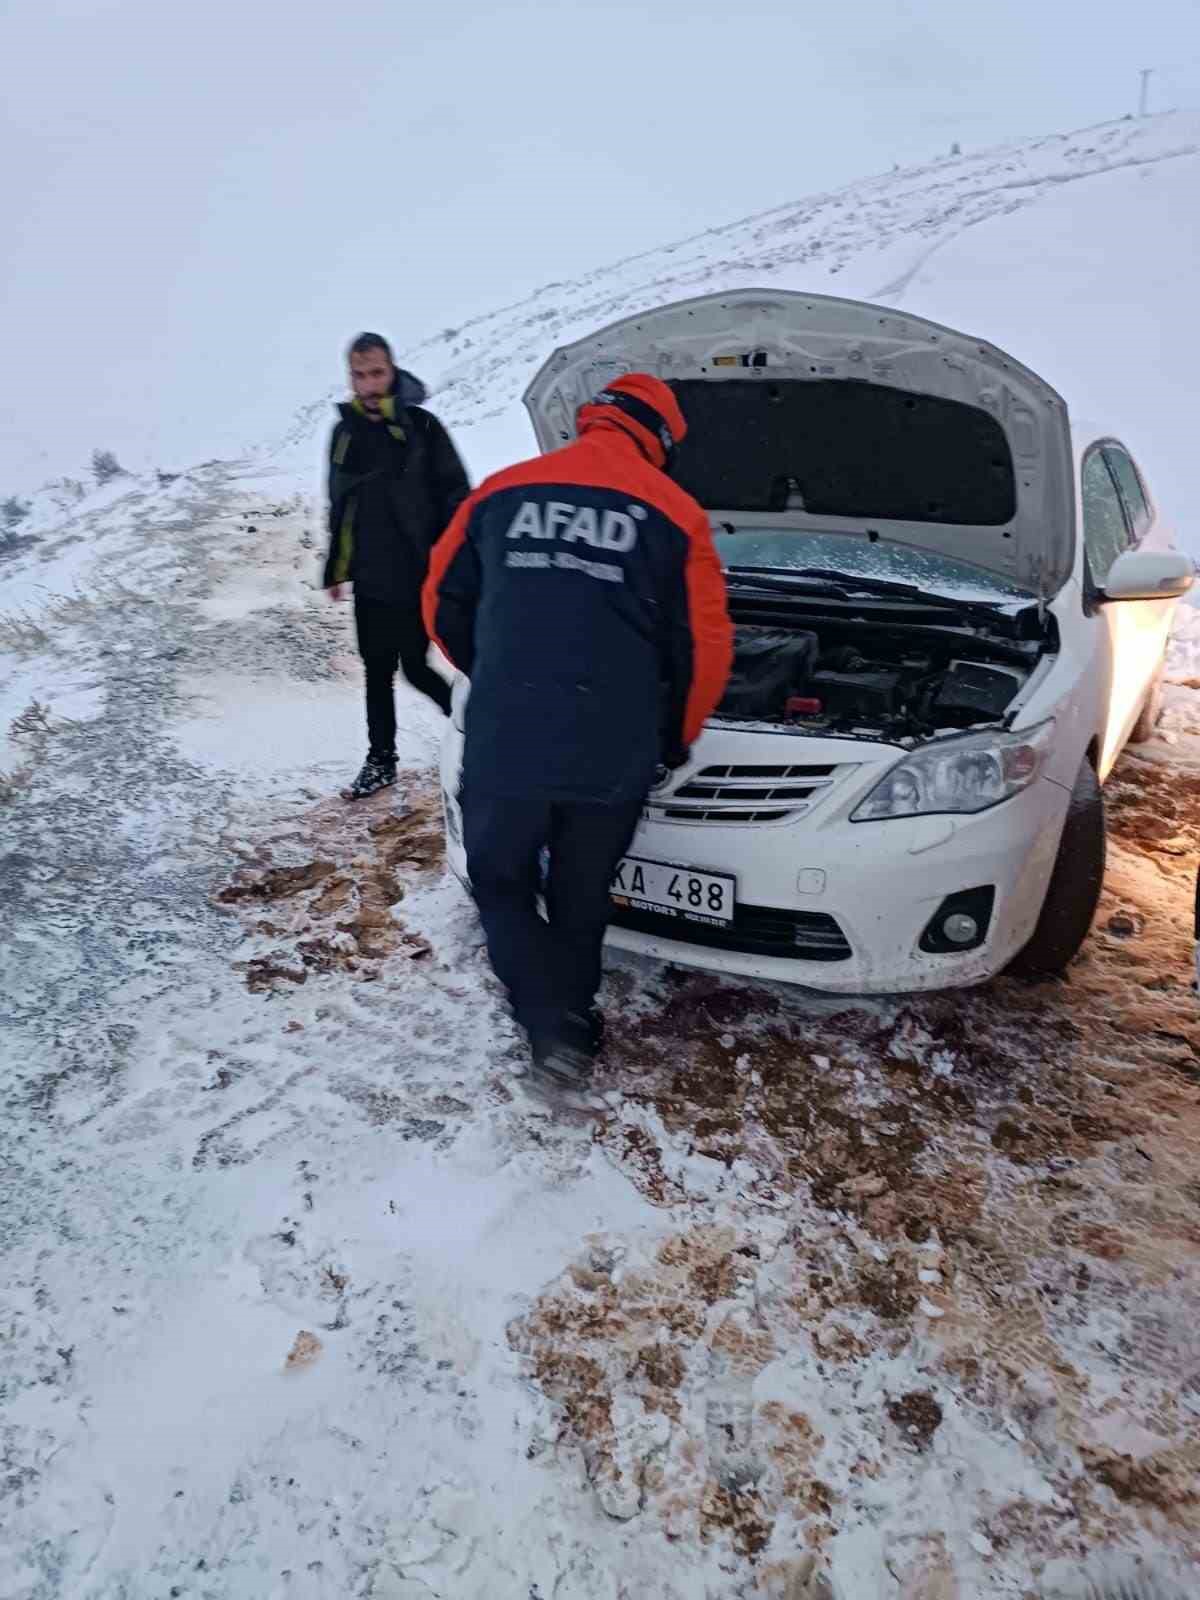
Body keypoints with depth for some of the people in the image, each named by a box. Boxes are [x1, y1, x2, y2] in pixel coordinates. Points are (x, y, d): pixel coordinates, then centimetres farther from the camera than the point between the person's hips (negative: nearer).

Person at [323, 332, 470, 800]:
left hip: (417, 579, -5)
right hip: (370, 580, 5)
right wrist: (335, 569, 17)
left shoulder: (421, 426, -6)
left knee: (416, 669, -3)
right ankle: (381, 761, 22)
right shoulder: (346, 432, 8)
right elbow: (339, 505, 17)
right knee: (377, 671, 10)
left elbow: (455, 498, -6)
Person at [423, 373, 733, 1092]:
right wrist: (676, 736, 18)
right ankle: (574, 1020, 34)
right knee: (581, 899, 20)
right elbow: (708, 644, 2)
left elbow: (444, 603, 14)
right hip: (612, 758, 0)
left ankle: (554, 1029, 8)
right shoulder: (674, 513, 3)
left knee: (499, 882, 19)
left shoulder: (501, 493, 8)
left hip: (503, 747, 0)